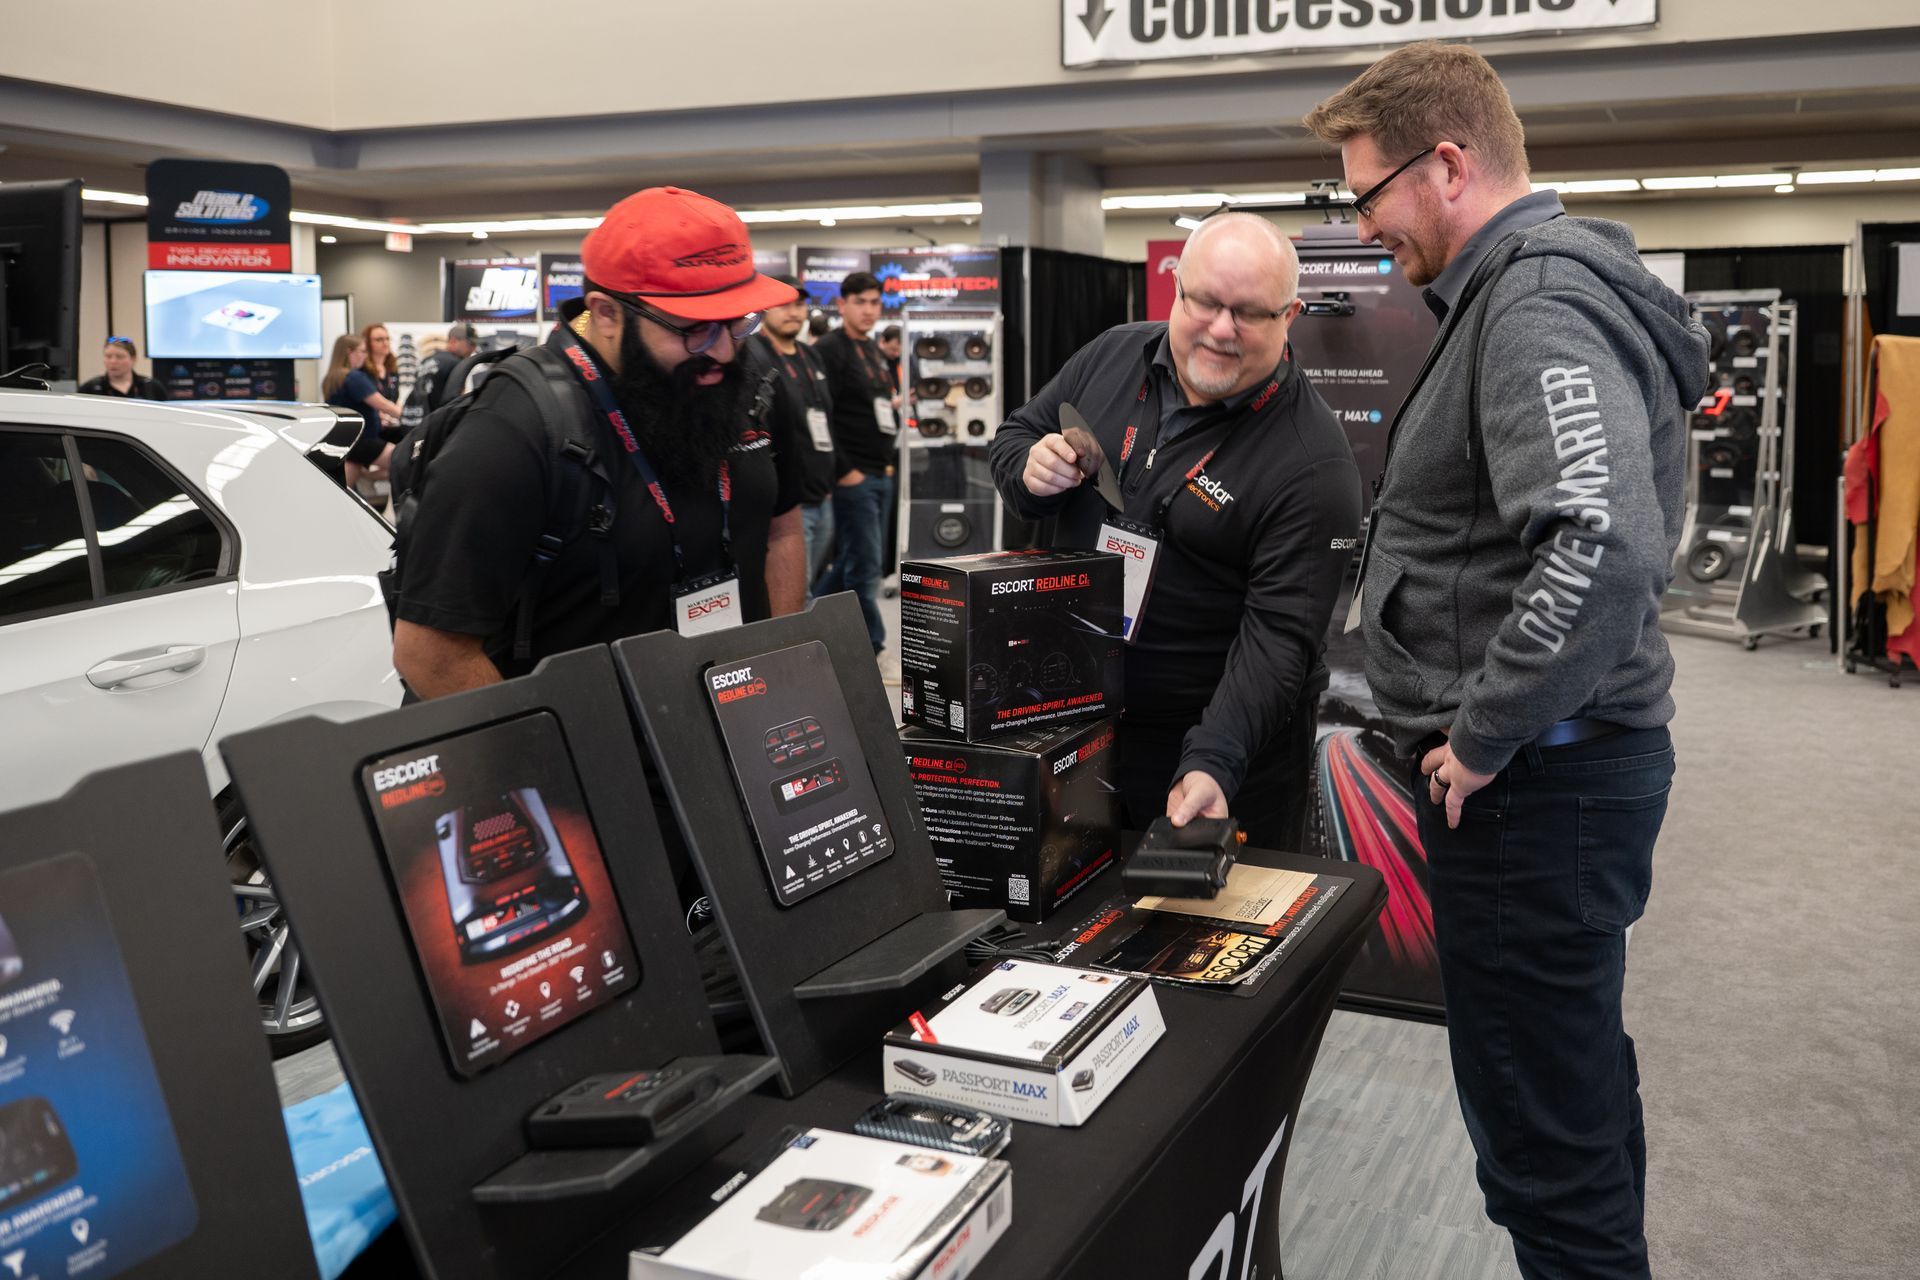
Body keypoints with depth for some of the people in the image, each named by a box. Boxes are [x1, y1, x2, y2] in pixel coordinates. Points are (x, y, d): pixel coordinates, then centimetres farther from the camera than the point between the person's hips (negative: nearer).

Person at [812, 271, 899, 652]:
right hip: (852, 477, -9)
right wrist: (843, 470, -17)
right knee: (865, 568, -5)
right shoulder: (829, 350, -10)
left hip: (881, 475, 9)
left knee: (851, 563, 14)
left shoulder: (876, 352, 18)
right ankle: (871, 648, 4)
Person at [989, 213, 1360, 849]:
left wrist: (1211, 764, -34)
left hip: (1232, 733, -5)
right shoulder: (1111, 356, -2)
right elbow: (1011, 438, 12)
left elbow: (1280, 632, -23)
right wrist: (1030, 470, -13)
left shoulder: (1313, 461, -19)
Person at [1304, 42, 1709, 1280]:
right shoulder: (1539, 286, 14)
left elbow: (1602, 545, -33)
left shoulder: (1537, 305, -18)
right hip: (1559, 758, 11)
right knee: (1580, 1093, 24)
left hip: (1533, 781, -11)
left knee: (1543, 1141, 0)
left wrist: (1484, 736, -22)